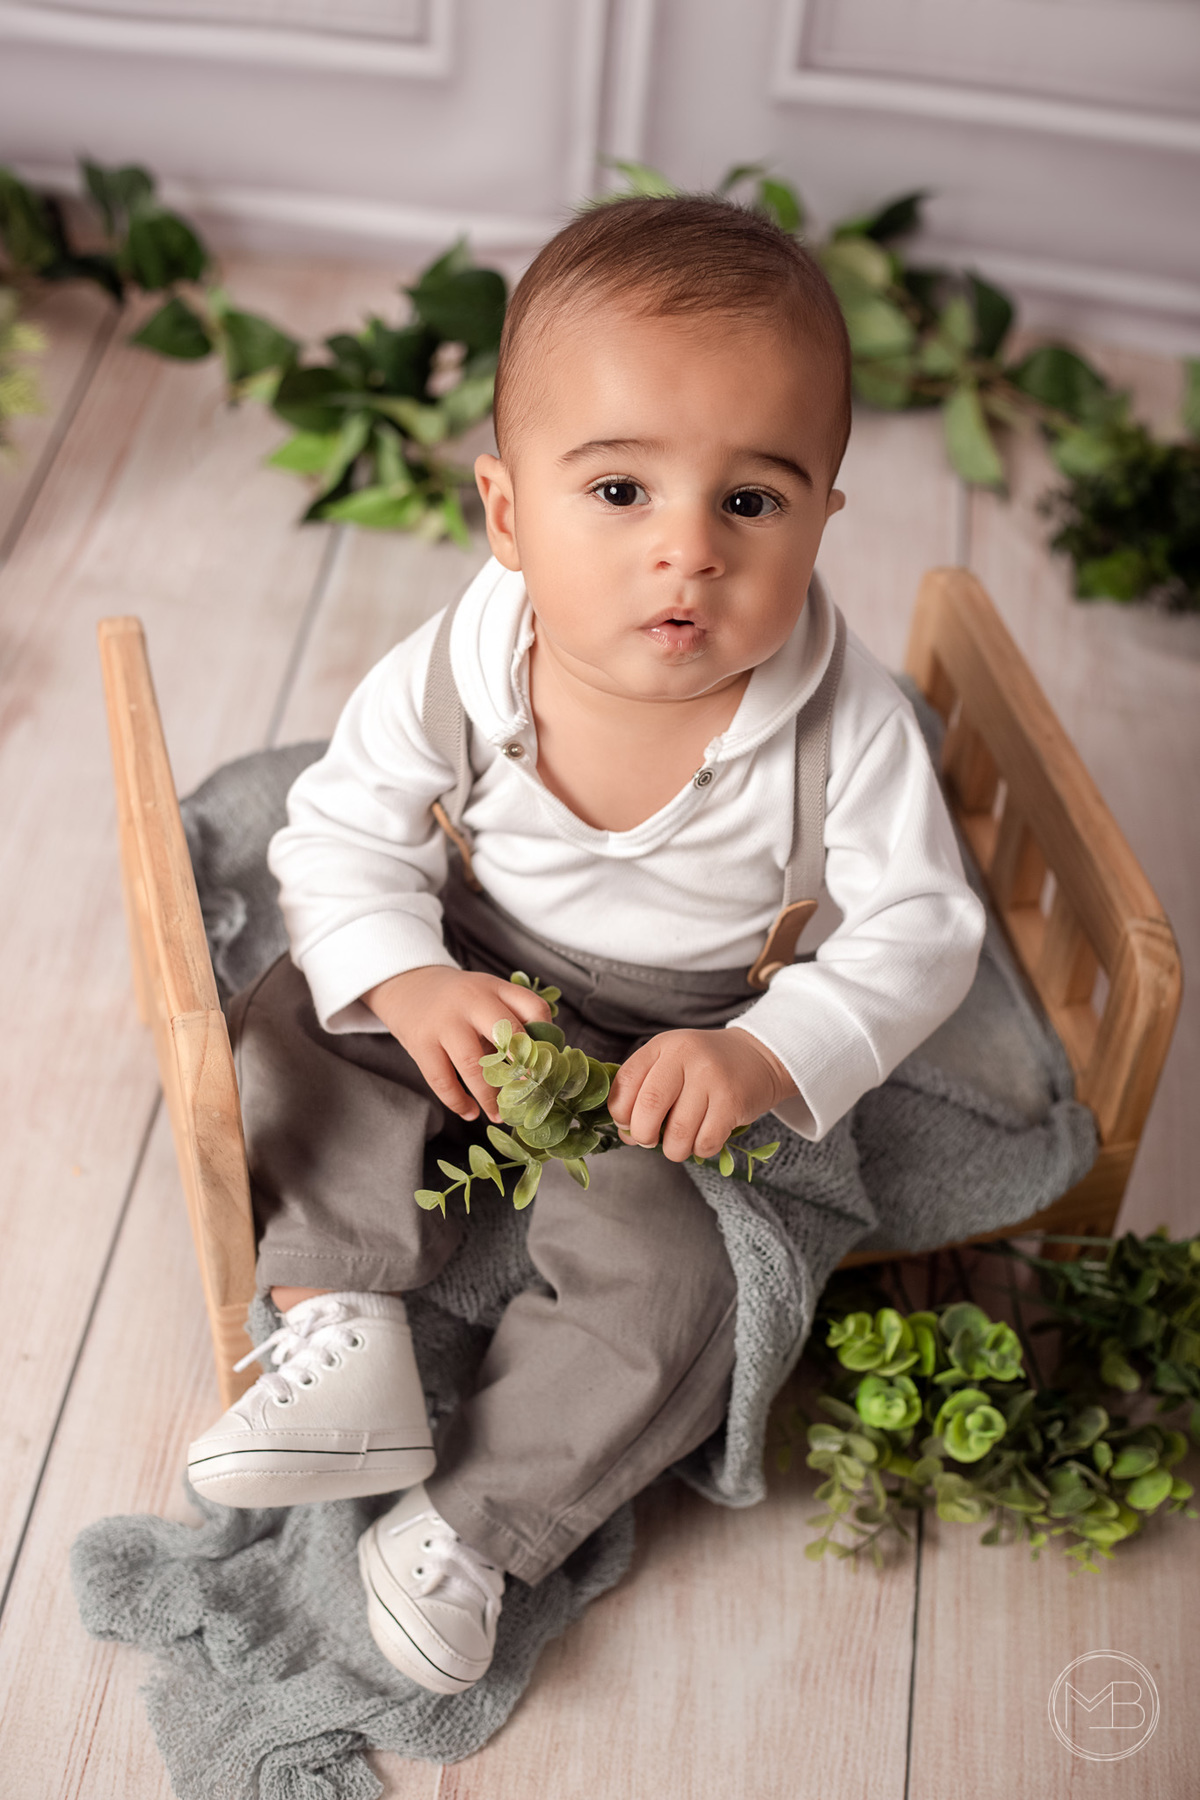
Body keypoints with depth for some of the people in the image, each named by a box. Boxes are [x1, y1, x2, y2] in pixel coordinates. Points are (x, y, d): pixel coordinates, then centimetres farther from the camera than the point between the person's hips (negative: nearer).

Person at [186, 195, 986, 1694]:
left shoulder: (848, 728, -26)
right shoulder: (451, 673, -22)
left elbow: (918, 928, -17)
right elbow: (343, 833, -10)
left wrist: (773, 1056, -33)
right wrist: (407, 980, -29)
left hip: (684, 1051, -2)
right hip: (466, 992, 3)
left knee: (672, 1288, -18)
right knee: (292, 1026, -15)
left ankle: (473, 1524, 1)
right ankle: (342, 1321, -11)